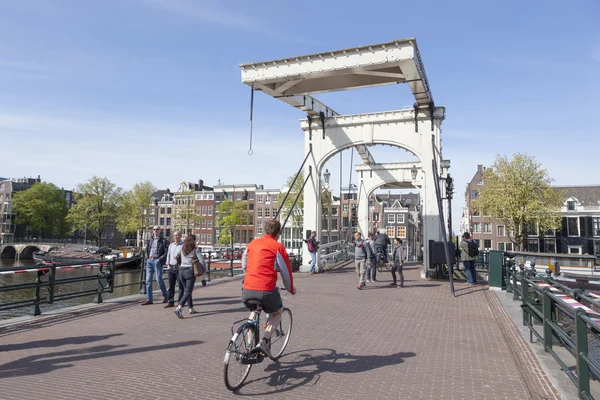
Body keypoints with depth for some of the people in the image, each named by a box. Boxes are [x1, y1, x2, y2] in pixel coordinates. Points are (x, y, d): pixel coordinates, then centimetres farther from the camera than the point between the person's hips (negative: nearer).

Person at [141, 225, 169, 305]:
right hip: (149, 261, 6)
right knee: (148, 280, 2)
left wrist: (159, 259, -14)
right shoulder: (150, 240, 14)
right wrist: (148, 256, 16)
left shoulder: (163, 241, -2)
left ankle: (166, 296, 15)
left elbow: (167, 252, -7)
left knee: (159, 279, -6)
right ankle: (149, 299, 7)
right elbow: (147, 248, 29)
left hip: (157, 261, -6)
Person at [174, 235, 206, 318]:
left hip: (181, 271, 6)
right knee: (188, 292, -5)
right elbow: (202, 260, -9)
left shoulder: (182, 249, 10)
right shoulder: (196, 249, -6)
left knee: (186, 290, 18)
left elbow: (182, 260, 17)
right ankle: (179, 308, -23)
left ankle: (191, 309, 24)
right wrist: (204, 270, 3)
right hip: (190, 271, -6)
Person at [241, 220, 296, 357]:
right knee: (278, 313, 24)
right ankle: (265, 341, 5)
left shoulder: (252, 244, 15)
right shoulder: (278, 247, 1)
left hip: (247, 289, 5)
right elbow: (286, 271, 6)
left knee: (253, 312, 34)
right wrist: (291, 289, 23)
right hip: (266, 290, -4)